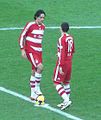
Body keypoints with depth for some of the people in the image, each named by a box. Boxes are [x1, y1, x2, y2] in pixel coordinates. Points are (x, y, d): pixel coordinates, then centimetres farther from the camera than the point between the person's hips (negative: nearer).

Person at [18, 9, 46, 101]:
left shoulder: (43, 26, 9)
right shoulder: (30, 25, -11)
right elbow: (22, 36, -7)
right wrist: (22, 50, -11)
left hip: (38, 51, 7)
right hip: (30, 51, -7)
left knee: (34, 72, 9)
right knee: (40, 67, -24)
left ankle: (33, 95, 15)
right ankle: (37, 88, -9)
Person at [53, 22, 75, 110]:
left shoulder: (62, 39, -17)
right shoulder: (71, 38, 7)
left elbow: (62, 54, -21)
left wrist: (60, 66, -20)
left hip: (63, 63, -8)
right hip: (69, 63, 8)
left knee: (57, 83, -4)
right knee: (66, 83, 16)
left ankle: (66, 100, -17)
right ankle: (66, 101, 18)